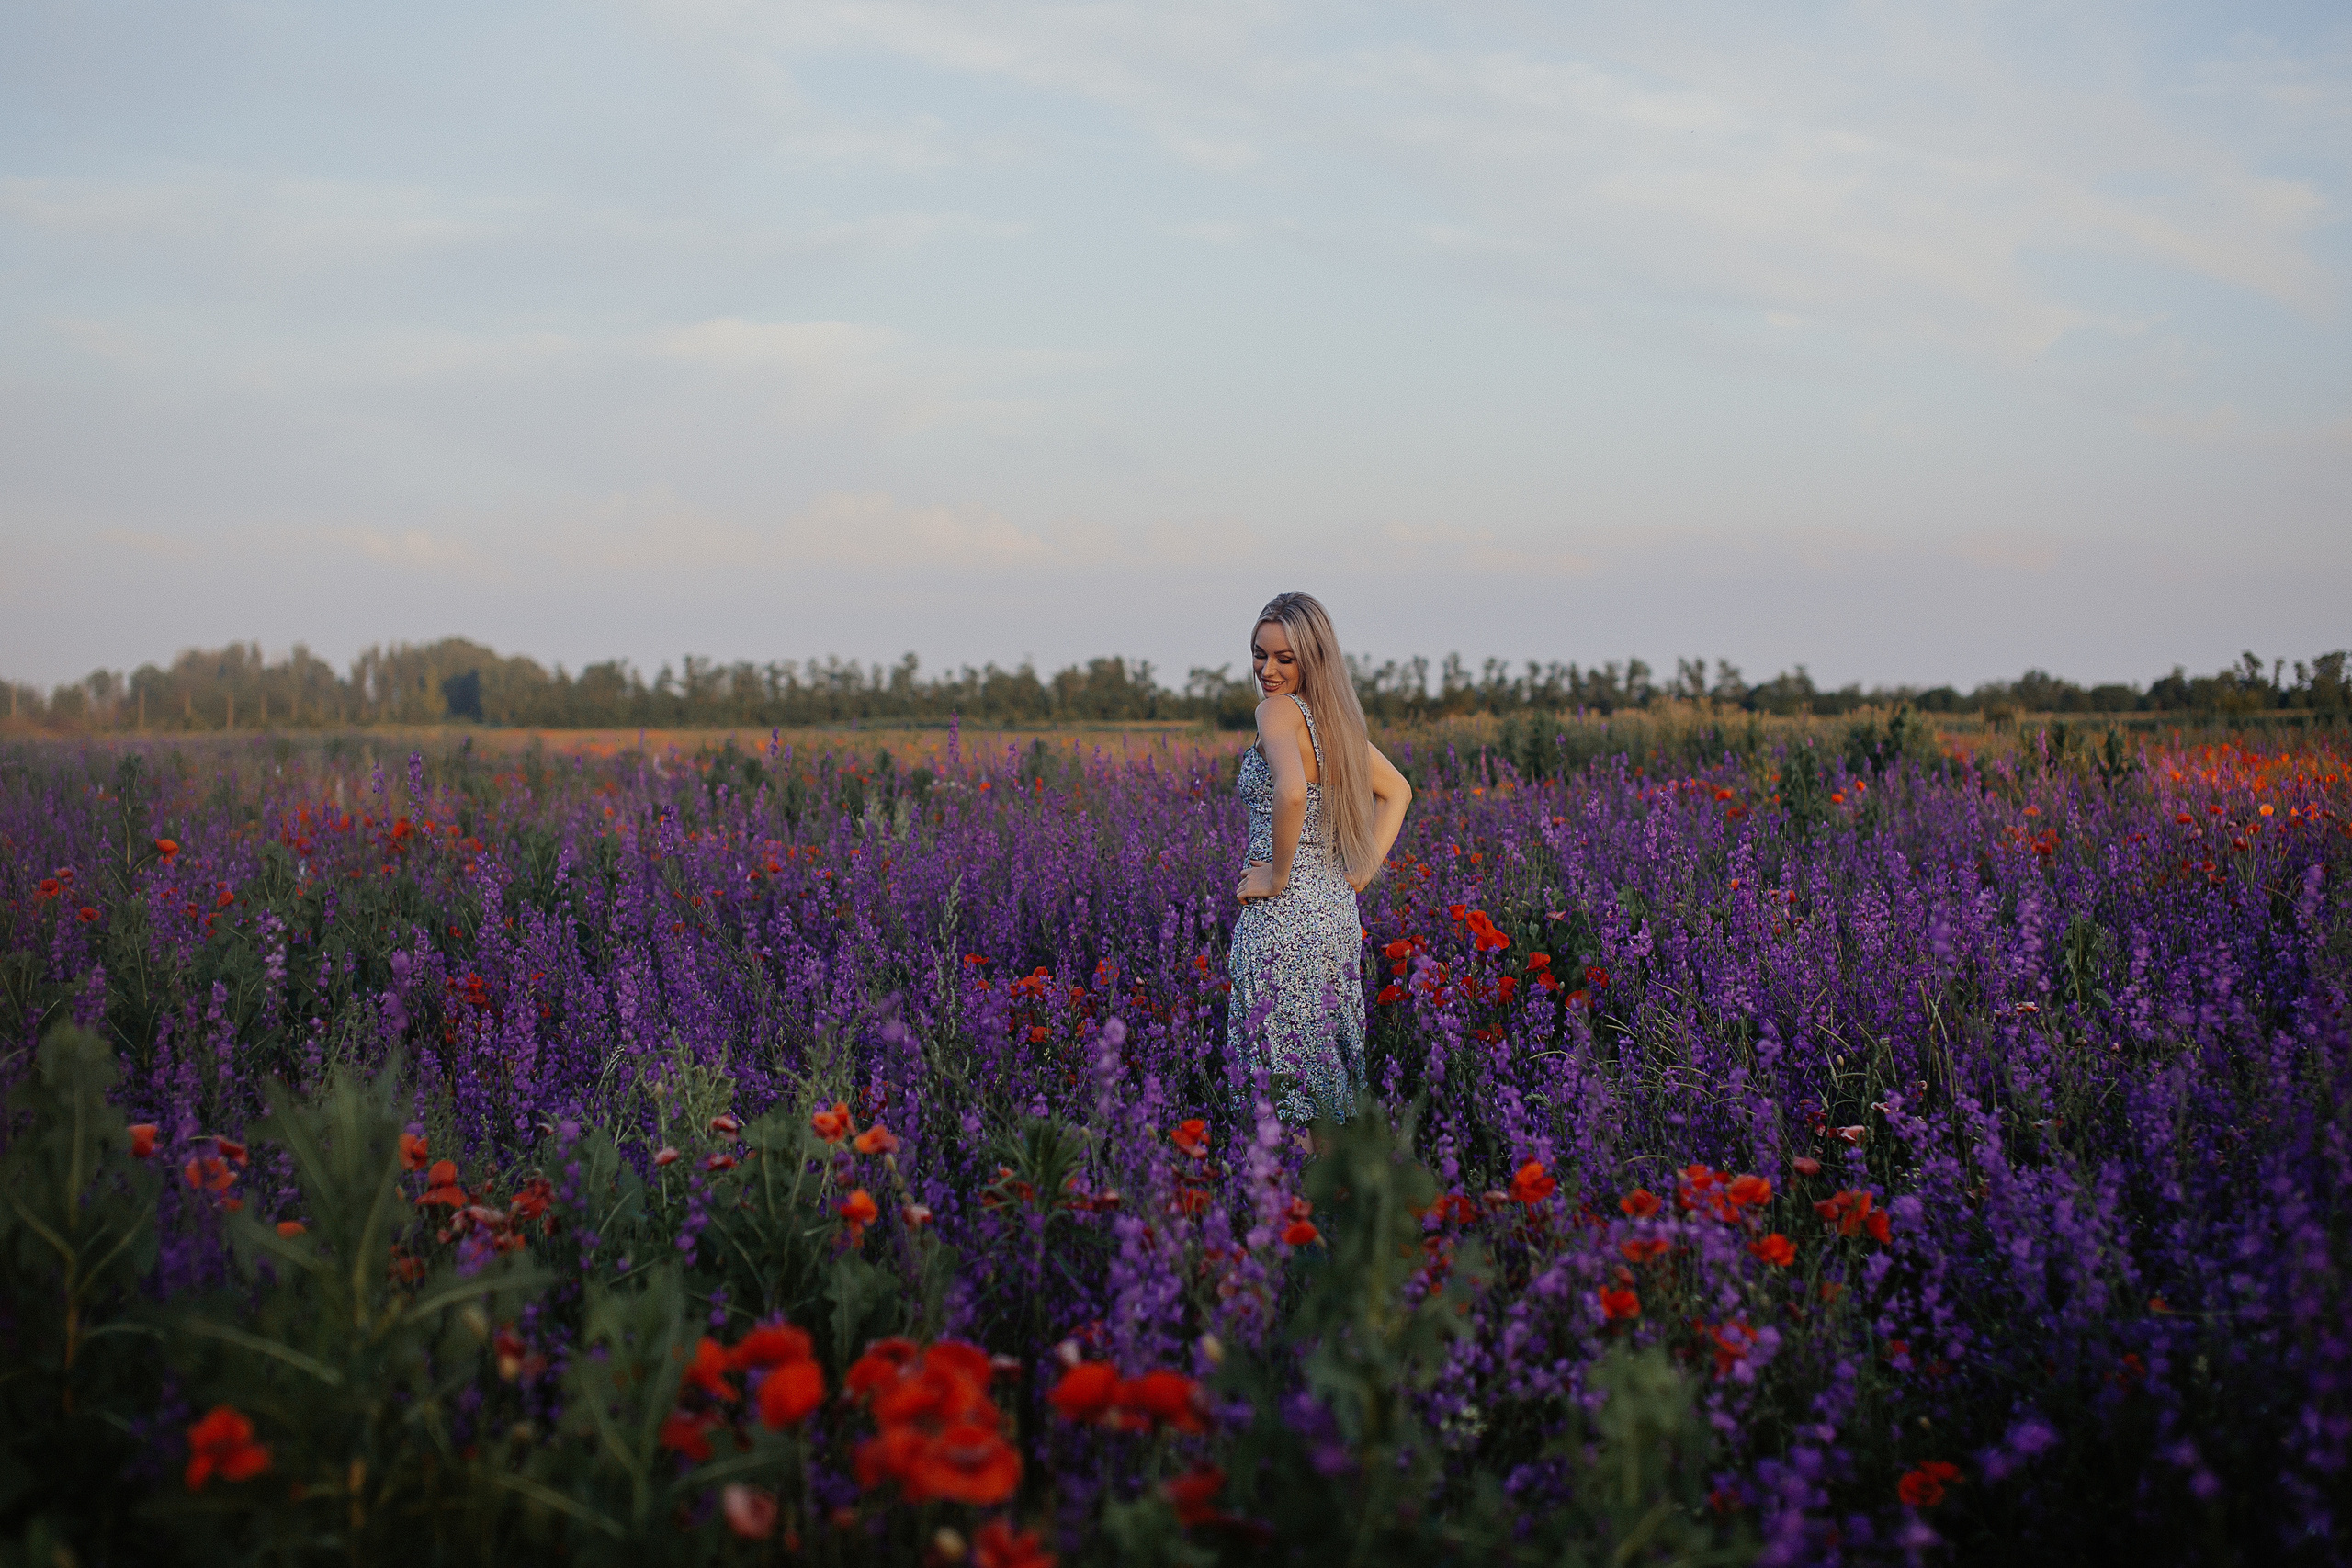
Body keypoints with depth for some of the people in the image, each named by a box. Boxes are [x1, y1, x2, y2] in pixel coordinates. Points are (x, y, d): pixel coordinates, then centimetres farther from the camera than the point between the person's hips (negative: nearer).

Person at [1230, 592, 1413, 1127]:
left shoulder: (1279, 709, -13)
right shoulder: (1335, 716, 12)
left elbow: (1291, 793, -32)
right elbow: (1397, 791, 22)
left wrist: (1277, 876, -18)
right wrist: (1361, 873, 14)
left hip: (1284, 919, -9)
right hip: (1338, 916, 9)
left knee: (1278, 1083, -3)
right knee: (1331, 1072, 14)